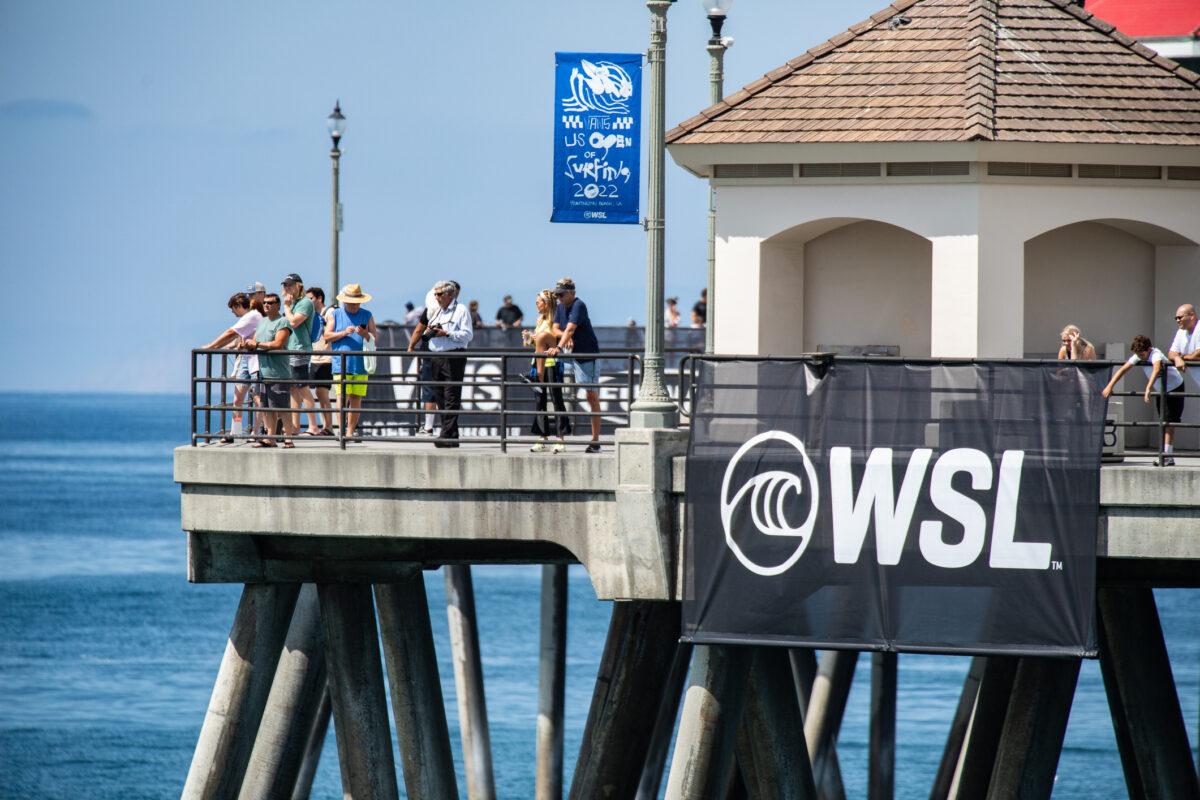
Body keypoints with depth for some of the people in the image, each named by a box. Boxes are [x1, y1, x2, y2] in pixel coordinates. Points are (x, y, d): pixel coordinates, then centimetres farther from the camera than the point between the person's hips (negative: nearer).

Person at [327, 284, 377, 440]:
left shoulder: (367, 316, 11)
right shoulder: (336, 314, 9)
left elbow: (374, 339, 8)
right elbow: (327, 336, 3)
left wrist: (364, 334, -12)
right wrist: (344, 333, -10)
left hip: (360, 366, 2)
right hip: (341, 365, -2)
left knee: (356, 399, 3)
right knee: (343, 398, -11)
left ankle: (350, 431, 11)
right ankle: (342, 431, -14)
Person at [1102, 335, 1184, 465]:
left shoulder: (1156, 355, -33)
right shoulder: (1138, 357, -11)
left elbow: (1156, 369, -54)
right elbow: (1123, 369, -13)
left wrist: (1148, 389, -66)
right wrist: (1109, 386, -24)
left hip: (1175, 388, -7)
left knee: (1169, 423, -13)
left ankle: (1168, 456, -17)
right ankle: (1165, 455, 12)